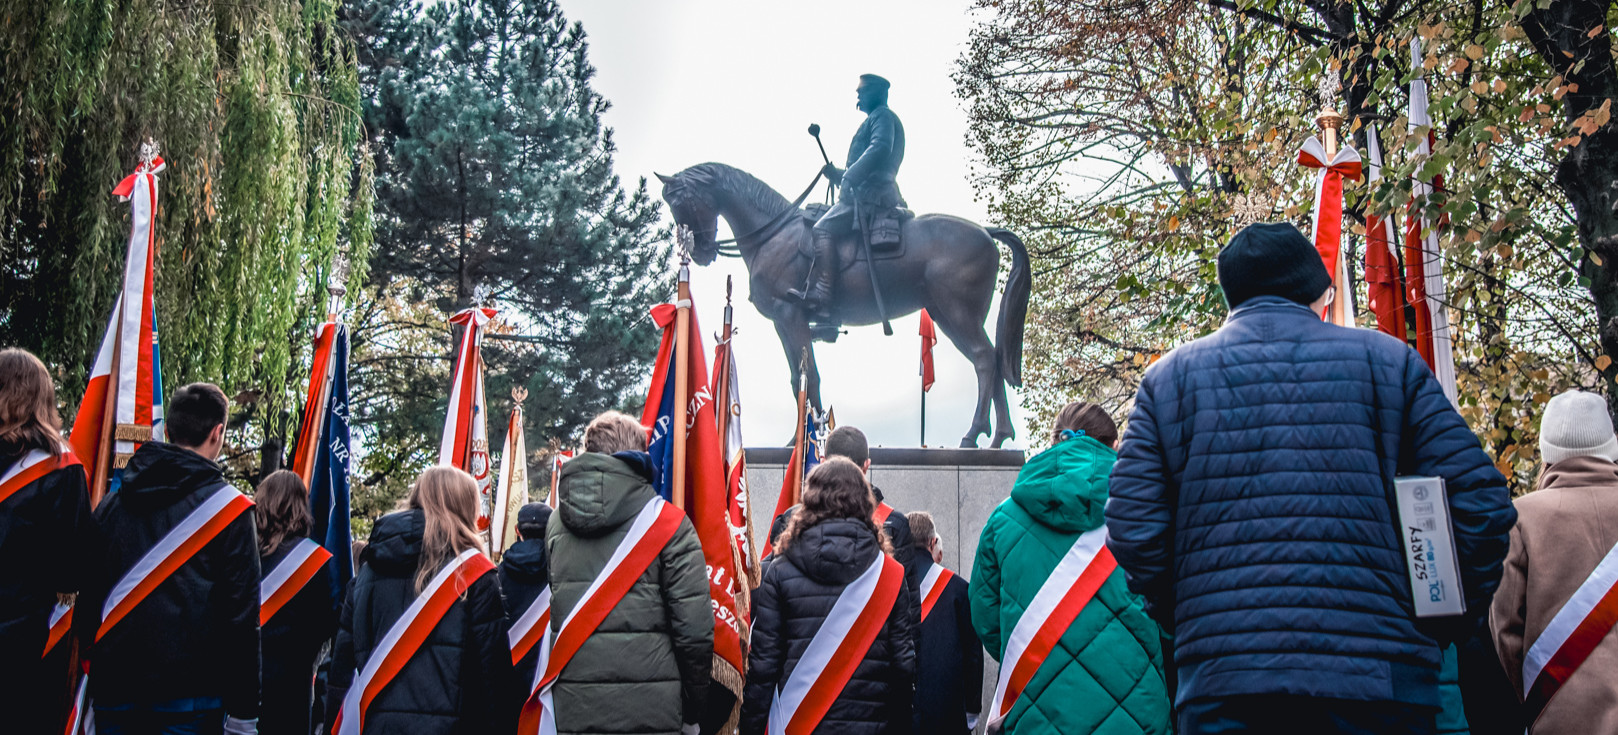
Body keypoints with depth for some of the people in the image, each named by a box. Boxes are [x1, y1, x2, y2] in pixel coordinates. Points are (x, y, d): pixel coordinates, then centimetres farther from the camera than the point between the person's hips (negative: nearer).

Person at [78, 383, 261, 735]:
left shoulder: (111, 504, 11)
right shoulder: (227, 508, -5)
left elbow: (86, 599, 13)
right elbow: (240, 616, -8)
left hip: (114, 693, 5)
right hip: (188, 693, -4)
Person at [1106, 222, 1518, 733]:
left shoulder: (1169, 376, 10)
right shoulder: (1386, 360, 9)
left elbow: (1133, 529, 0)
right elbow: (1479, 504, 2)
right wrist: (1447, 624, 14)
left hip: (1223, 673, 1)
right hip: (1375, 672, 0)